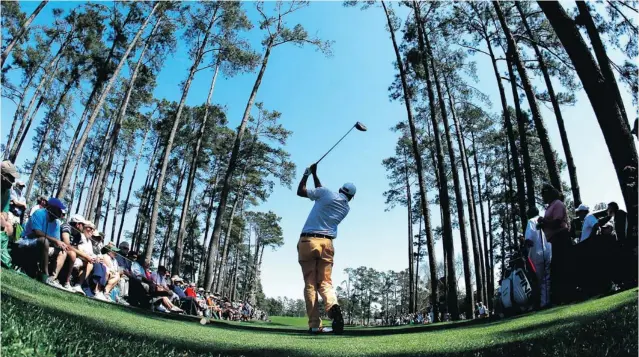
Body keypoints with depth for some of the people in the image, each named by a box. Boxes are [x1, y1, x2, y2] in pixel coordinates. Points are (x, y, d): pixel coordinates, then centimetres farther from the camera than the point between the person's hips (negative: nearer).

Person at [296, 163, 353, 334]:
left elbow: (300, 191, 9)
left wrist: (308, 174, 21)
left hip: (308, 241, -2)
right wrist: (314, 175, 31)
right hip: (327, 243, 3)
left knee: (310, 284, 0)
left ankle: (315, 324, -5)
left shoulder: (327, 193, 2)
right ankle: (333, 307, -26)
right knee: (325, 282, 5)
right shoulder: (346, 208, 16)